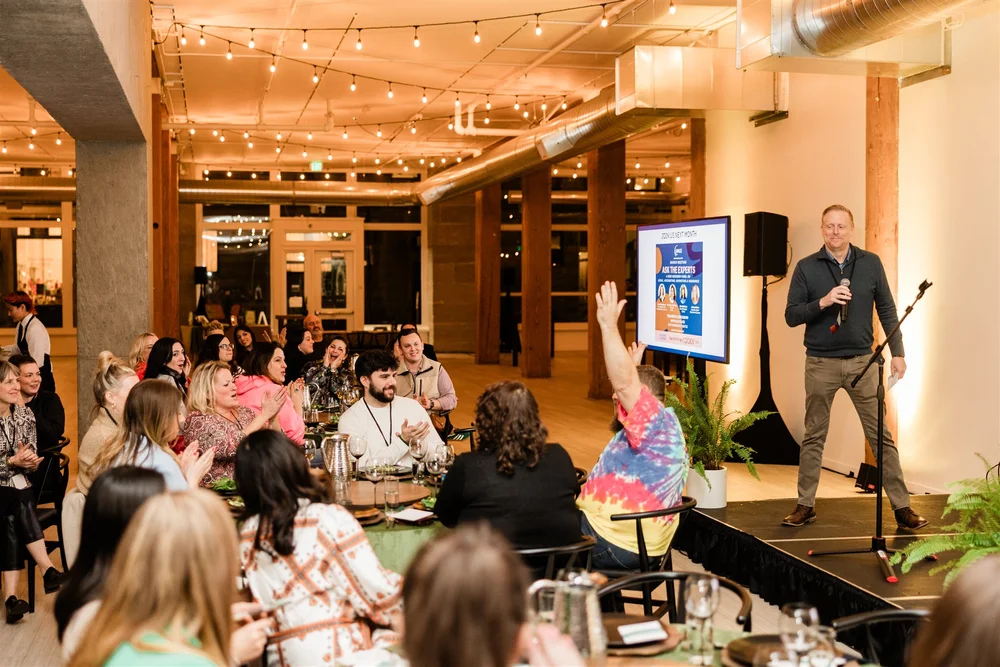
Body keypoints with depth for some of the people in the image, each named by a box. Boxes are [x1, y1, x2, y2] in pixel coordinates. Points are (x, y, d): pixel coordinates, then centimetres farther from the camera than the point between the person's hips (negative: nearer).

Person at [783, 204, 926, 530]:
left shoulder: (870, 263, 3)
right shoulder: (806, 267, 0)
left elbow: (887, 310, 7)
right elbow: (791, 315, -2)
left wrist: (897, 352, 2)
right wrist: (822, 302, -18)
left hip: (861, 361, 0)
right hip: (820, 364, 0)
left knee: (881, 436, 1)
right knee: (814, 437, 8)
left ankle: (902, 506, 7)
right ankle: (805, 505, 17)